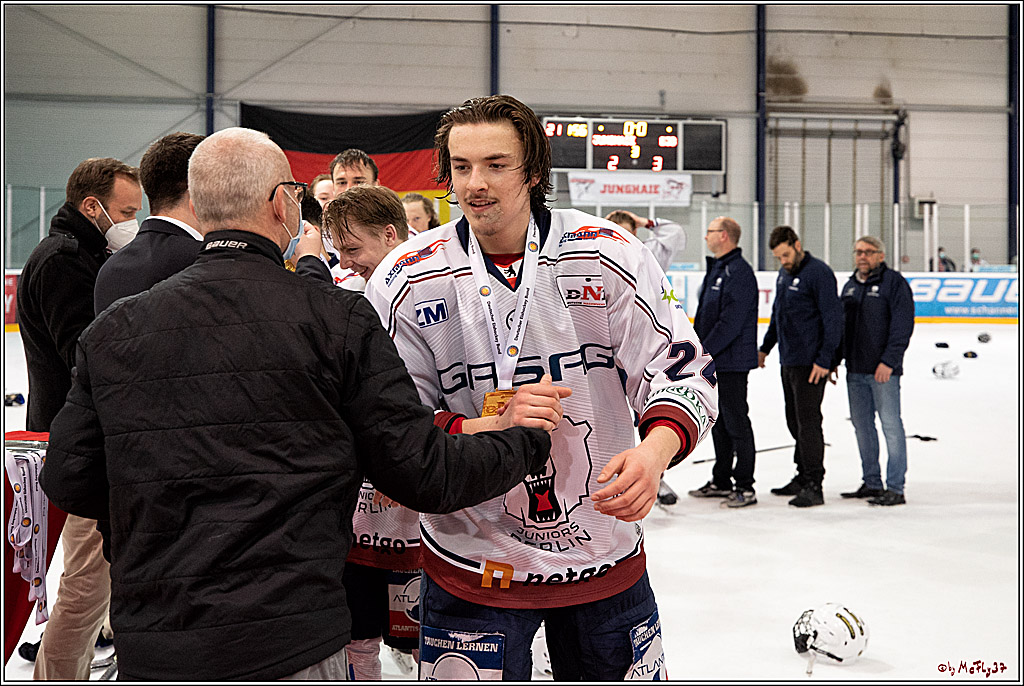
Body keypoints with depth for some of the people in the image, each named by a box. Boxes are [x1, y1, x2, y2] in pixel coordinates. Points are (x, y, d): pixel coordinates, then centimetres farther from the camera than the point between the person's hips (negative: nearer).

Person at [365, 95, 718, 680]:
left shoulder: (611, 258, -9)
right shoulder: (407, 281, -8)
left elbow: (683, 369, -7)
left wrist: (655, 451, -27)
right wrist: (473, 431, -24)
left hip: (606, 556, 1)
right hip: (470, 562, -1)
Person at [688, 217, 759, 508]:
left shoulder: (739, 273, -16)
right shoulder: (715, 269, 16)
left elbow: (730, 323, -23)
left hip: (731, 361, -10)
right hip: (712, 362, 10)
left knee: (736, 423, -4)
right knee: (718, 422, 15)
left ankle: (745, 487, 2)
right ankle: (721, 481, 25)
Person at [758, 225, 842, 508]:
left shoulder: (819, 272, -14)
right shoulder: (784, 274, 13)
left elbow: (833, 318, -17)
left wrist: (825, 359, -20)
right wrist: (766, 347, 27)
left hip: (811, 363, -9)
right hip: (788, 360, 9)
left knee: (808, 421, -8)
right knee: (794, 420, 14)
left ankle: (814, 486, -4)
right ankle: (803, 477, 25)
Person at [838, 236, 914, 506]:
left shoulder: (894, 282, -6)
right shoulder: (850, 286, 16)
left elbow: (902, 325, -13)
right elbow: (841, 324, 22)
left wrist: (888, 362, -18)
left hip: (883, 370, -8)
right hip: (855, 370, 8)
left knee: (891, 425, -5)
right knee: (862, 425, 12)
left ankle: (895, 488, -1)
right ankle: (871, 483, 22)